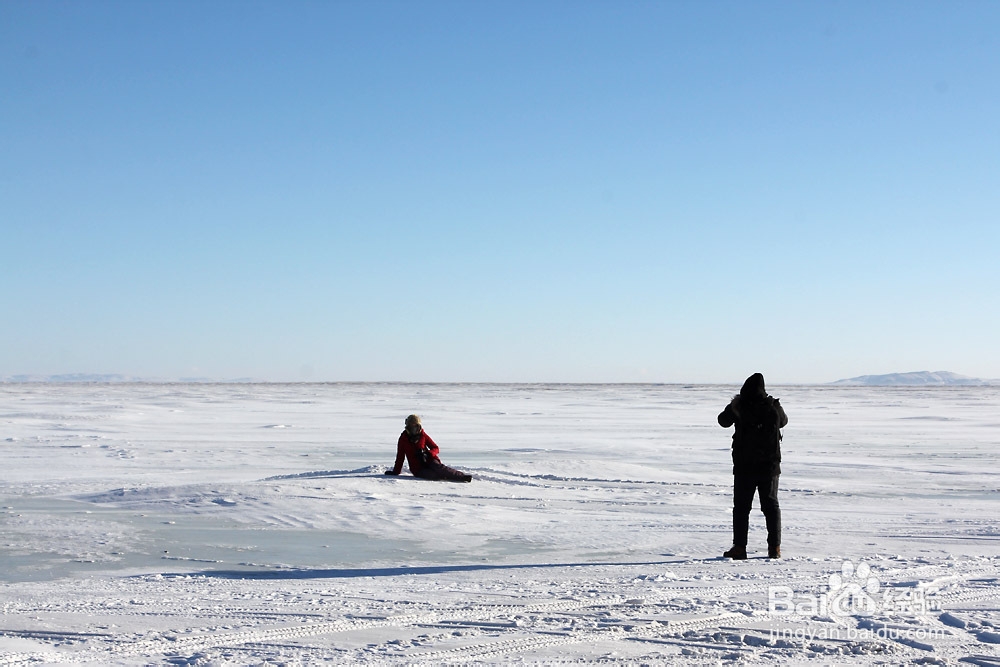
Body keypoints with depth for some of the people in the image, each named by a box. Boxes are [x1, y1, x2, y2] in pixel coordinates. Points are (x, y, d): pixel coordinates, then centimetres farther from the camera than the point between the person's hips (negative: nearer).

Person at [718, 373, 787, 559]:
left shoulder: (739, 406, -10)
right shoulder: (774, 406, -5)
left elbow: (723, 421, 9)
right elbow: (783, 421, 17)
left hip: (744, 466, -2)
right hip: (770, 465, 2)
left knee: (741, 506, 5)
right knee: (771, 505, 11)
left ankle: (739, 547, 2)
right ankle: (775, 547, 9)